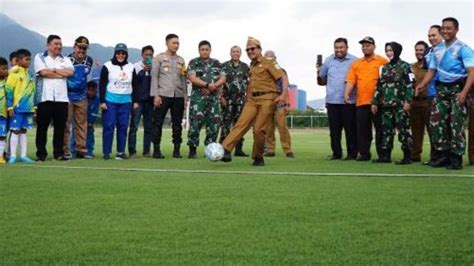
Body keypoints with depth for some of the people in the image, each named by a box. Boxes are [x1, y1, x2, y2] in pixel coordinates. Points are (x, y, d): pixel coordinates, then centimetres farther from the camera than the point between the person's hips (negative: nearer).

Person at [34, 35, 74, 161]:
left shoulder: (65, 60, 17)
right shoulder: (40, 57, 8)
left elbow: (70, 72, -3)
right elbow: (43, 72, -10)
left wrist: (53, 70, -4)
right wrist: (62, 74, -4)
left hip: (62, 98, 3)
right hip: (45, 97, -3)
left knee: (60, 127, 3)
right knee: (42, 127, 0)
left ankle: (59, 153, 10)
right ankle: (41, 153, 7)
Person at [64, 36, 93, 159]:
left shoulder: (89, 61, 5)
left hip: (82, 97, 5)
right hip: (67, 96, -5)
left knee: (81, 124, 7)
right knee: (66, 123, -1)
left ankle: (81, 149, 14)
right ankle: (65, 150, 2)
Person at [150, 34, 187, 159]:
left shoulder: (181, 60, 16)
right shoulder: (159, 58, 5)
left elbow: (183, 79, 17)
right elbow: (154, 77, -1)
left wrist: (185, 96, 10)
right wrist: (155, 95, -10)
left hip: (178, 96, 3)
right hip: (163, 95, -3)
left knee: (177, 124, 3)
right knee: (158, 123, -3)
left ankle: (177, 149, 8)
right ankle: (156, 150, 3)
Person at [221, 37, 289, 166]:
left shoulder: (269, 63, 2)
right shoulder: (251, 66, 21)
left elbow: (283, 77, -6)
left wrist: (284, 94, -19)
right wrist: (247, 99, 21)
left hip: (267, 99, -5)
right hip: (252, 100, 5)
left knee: (259, 130, -7)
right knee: (241, 124, -12)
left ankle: (258, 158, 9)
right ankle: (225, 150, -24)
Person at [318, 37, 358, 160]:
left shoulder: (354, 61, 2)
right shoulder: (328, 60, 12)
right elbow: (322, 81, 17)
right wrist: (319, 73, -2)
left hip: (349, 101, -3)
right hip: (332, 101, 3)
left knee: (350, 129, -1)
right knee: (334, 129, 5)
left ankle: (352, 153, 7)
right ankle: (336, 153, 14)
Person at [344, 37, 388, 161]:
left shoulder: (382, 61, 3)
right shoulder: (356, 64, 14)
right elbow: (350, 81, 6)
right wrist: (346, 93, -10)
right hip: (361, 102, 4)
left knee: (380, 128, 2)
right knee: (363, 130, 6)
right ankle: (364, 154, 13)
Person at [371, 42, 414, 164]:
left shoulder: (405, 66, -1)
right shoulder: (384, 68, 17)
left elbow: (410, 85, -9)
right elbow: (379, 86, 18)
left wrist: (408, 101, -17)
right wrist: (375, 102, 14)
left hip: (400, 104, -6)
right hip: (386, 105, 6)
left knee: (403, 130, -5)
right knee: (386, 130, 7)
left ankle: (407, 156, -2)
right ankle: (385, 155, 11)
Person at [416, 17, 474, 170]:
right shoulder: (437, 50, 12)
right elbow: (432, 70, 14)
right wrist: (422, 84, -5)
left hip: (457, 89, -6)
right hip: (441, 89, 6)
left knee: (456, 124, -6)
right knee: (436, 122, 2)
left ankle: (456, 158, 1)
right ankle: (444, 155, 13)